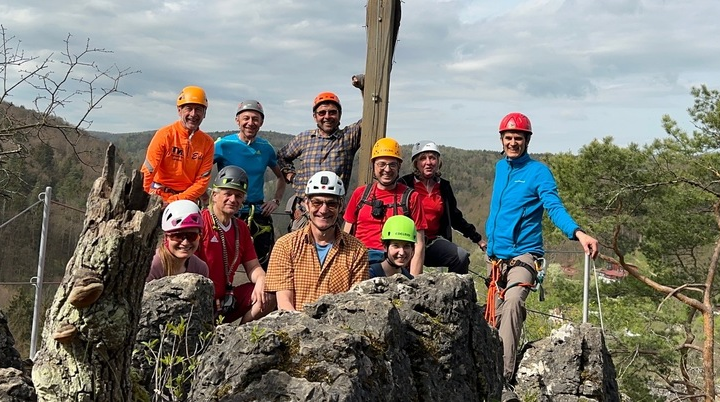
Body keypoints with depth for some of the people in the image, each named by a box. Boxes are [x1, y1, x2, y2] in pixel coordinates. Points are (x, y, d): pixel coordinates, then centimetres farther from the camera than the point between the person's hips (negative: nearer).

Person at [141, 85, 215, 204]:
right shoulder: (165, 135, -7)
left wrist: (177, 200, -14)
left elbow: (202, 181, -2)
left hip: (187, 199, 3)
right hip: (159, 197, -3)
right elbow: (147, 172, -10)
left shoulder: (207, 143, 0)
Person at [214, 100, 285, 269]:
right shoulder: (224, 144, -4)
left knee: (264, 265, 4)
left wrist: (276, 200, 9)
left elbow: (281, 176, 22)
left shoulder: (266, 148, 8)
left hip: (259, 213, 3)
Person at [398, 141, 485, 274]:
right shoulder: (405, 184, 2)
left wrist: (477, 239, 24)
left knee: (462, 256, -22)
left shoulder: (444, 187, 16)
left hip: (434, 240, 4)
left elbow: (455, 217, 24)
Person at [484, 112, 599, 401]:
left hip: (523, 255, -7)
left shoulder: (538, 172, -6)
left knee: (512, 304, -30)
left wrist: (578, 233, -35)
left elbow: (555, 207, -19)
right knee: (495, 316, 11)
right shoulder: (500, 168, 14)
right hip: (496, 257, 7)